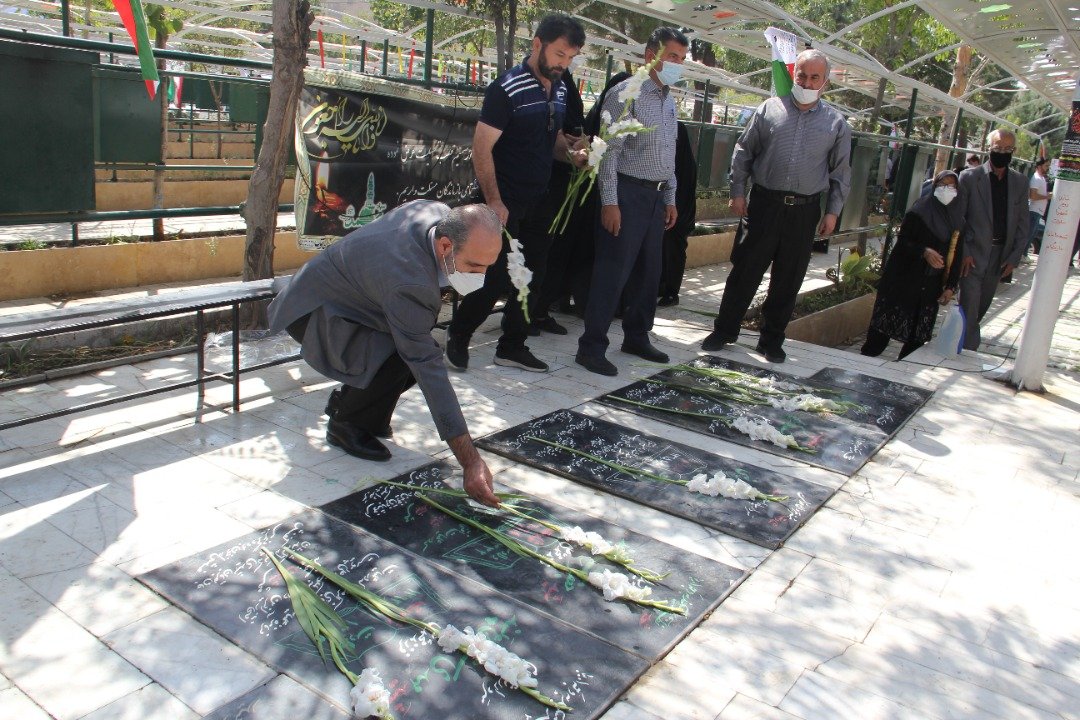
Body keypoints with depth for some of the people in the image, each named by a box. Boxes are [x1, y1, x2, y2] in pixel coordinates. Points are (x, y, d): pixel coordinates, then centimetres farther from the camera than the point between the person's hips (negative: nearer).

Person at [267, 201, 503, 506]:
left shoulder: (440, 213, -15)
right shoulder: (408, 281, -40)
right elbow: (429, 370, -41)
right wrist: (470, 461, -41)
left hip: (351, 296, 9)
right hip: (313, 310, -9)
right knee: (396, 359, -30)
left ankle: (346, 400, 17)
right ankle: (346, 424, -3)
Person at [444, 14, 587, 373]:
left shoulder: (559, 90, 9)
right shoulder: (507, 88, -13)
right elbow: (481, 148, -15)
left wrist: (570, 152, 0)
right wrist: (494, 202, -19)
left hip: (539, 202, 7)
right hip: (506, 203, -7)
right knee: (495, 279, -5)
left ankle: (512, 346, 20)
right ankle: (458, 334, 18)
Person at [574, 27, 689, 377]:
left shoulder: (669, 101, 16)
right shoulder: (626, 94, -8)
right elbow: (609, 150, -14)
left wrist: (670, 198, 17)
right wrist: (609, 201, -19)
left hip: (656, 195, 8)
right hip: (627, 192, -8)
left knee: (649, 271, 12)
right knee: (613, 271, -9)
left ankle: (637, 337, 25)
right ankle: (591, 347, -3)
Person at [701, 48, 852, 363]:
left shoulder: (835, 122, 7)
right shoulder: (770, 109, 4)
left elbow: (841, 172, 11)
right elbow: (743, 151, 8)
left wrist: (832, 211, 5)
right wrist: (737, 191, 2)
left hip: (805, 210, 1)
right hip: (764, 204, -1)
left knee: (788, 280, 7)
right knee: (745, 270, 1)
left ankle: (771, 340, 19)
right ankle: (724, 330, 15)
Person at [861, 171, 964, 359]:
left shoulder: (957, 219, 9)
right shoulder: (919, 211, -6)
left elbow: (956, 255, 10)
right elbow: (903, 241, -8)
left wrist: (951, 287, 3)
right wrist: (924, 251, -26)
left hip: (931, 285, 5)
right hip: (905, 278, -5)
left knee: (918, 336, 5)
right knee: (886, 322, -4)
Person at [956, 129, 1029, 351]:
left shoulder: (1020, 182, 6)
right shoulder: (970, 177, -5)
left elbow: (1022, 223, 8)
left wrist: (1014, 256, 1)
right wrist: (963, 253, -12)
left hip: (1001, 255, 4)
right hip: (973, 254, -4)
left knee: (982, 305, 12)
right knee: (970, 306, -8)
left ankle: (966, 338, 30)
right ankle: (968, 353, -2)